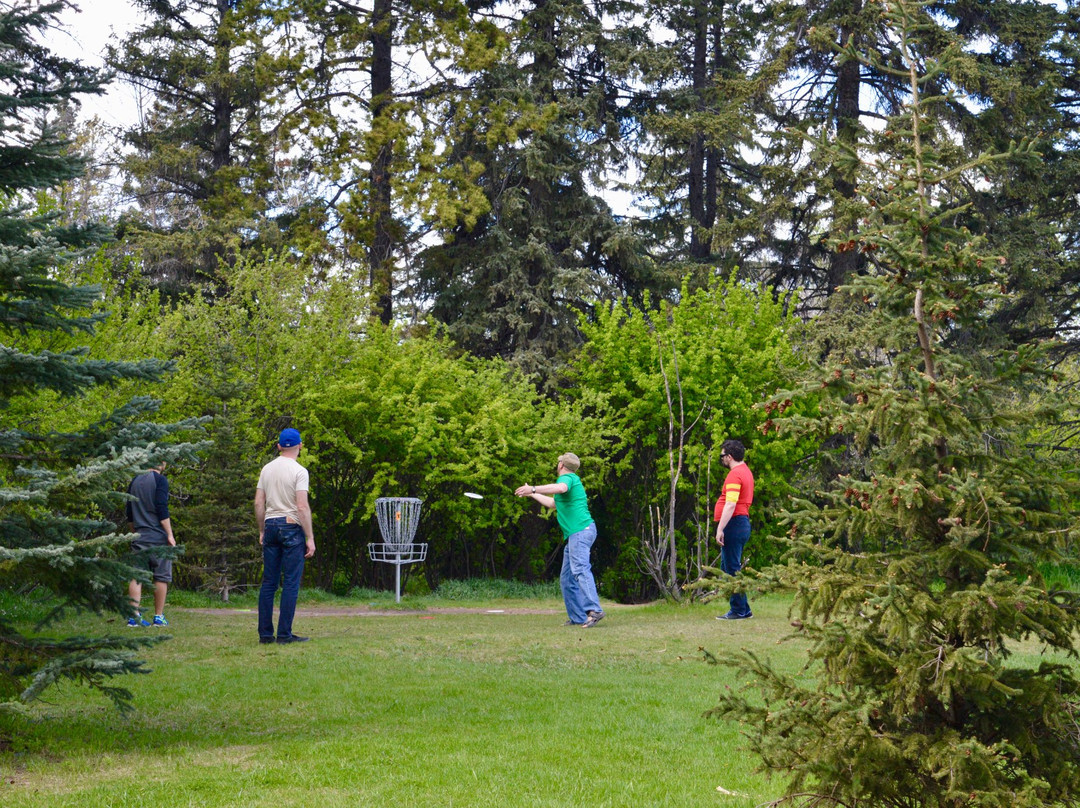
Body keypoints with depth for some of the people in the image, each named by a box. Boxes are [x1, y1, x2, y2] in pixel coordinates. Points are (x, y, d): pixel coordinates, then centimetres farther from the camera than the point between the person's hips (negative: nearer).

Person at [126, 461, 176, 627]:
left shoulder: (135, 481, 13)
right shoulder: (160, 480, -6)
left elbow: (129, 512, 17)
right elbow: (162, 510, -14)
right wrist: (170, 535, -12)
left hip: (139, 537, 5)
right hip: (158, 537, -5)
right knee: (161, 576, 3)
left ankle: (134, 615, -6)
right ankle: (159, 617, 5)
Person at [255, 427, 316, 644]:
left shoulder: (267, 469, 9)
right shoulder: (299, 471, -9)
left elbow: (258, 503, 10)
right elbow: (302, 507, -14)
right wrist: (310, 538, -11)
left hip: (271, 525, 6)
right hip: (291, 526, -6)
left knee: (269, 582, 8)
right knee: (291, 582, -2)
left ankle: (265, 633, 8)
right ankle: (284, 634, -4)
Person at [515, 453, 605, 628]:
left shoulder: (567, 478, -4)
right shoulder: (572, 480, 28)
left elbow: (560, 488, -31)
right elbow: (554, 503, 43)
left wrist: (533, 489, -35)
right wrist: (532, 494, 53)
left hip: (580, 530, -10)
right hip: (576, 534, 10)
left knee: (580, 569, -25)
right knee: (567, 578, 10)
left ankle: (594, 610, -38)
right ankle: (577, 617, 8)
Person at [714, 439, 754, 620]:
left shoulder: (735, 475, -15)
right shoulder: (745, 471, 18)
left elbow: (730, 505, -23)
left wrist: (720, 529, -24)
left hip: (734, 523, -11)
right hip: (743, 522, 11)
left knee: (732, 569, -6)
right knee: (727, 568, 16)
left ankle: (738, 610, -3)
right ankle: (743, 609, 18)